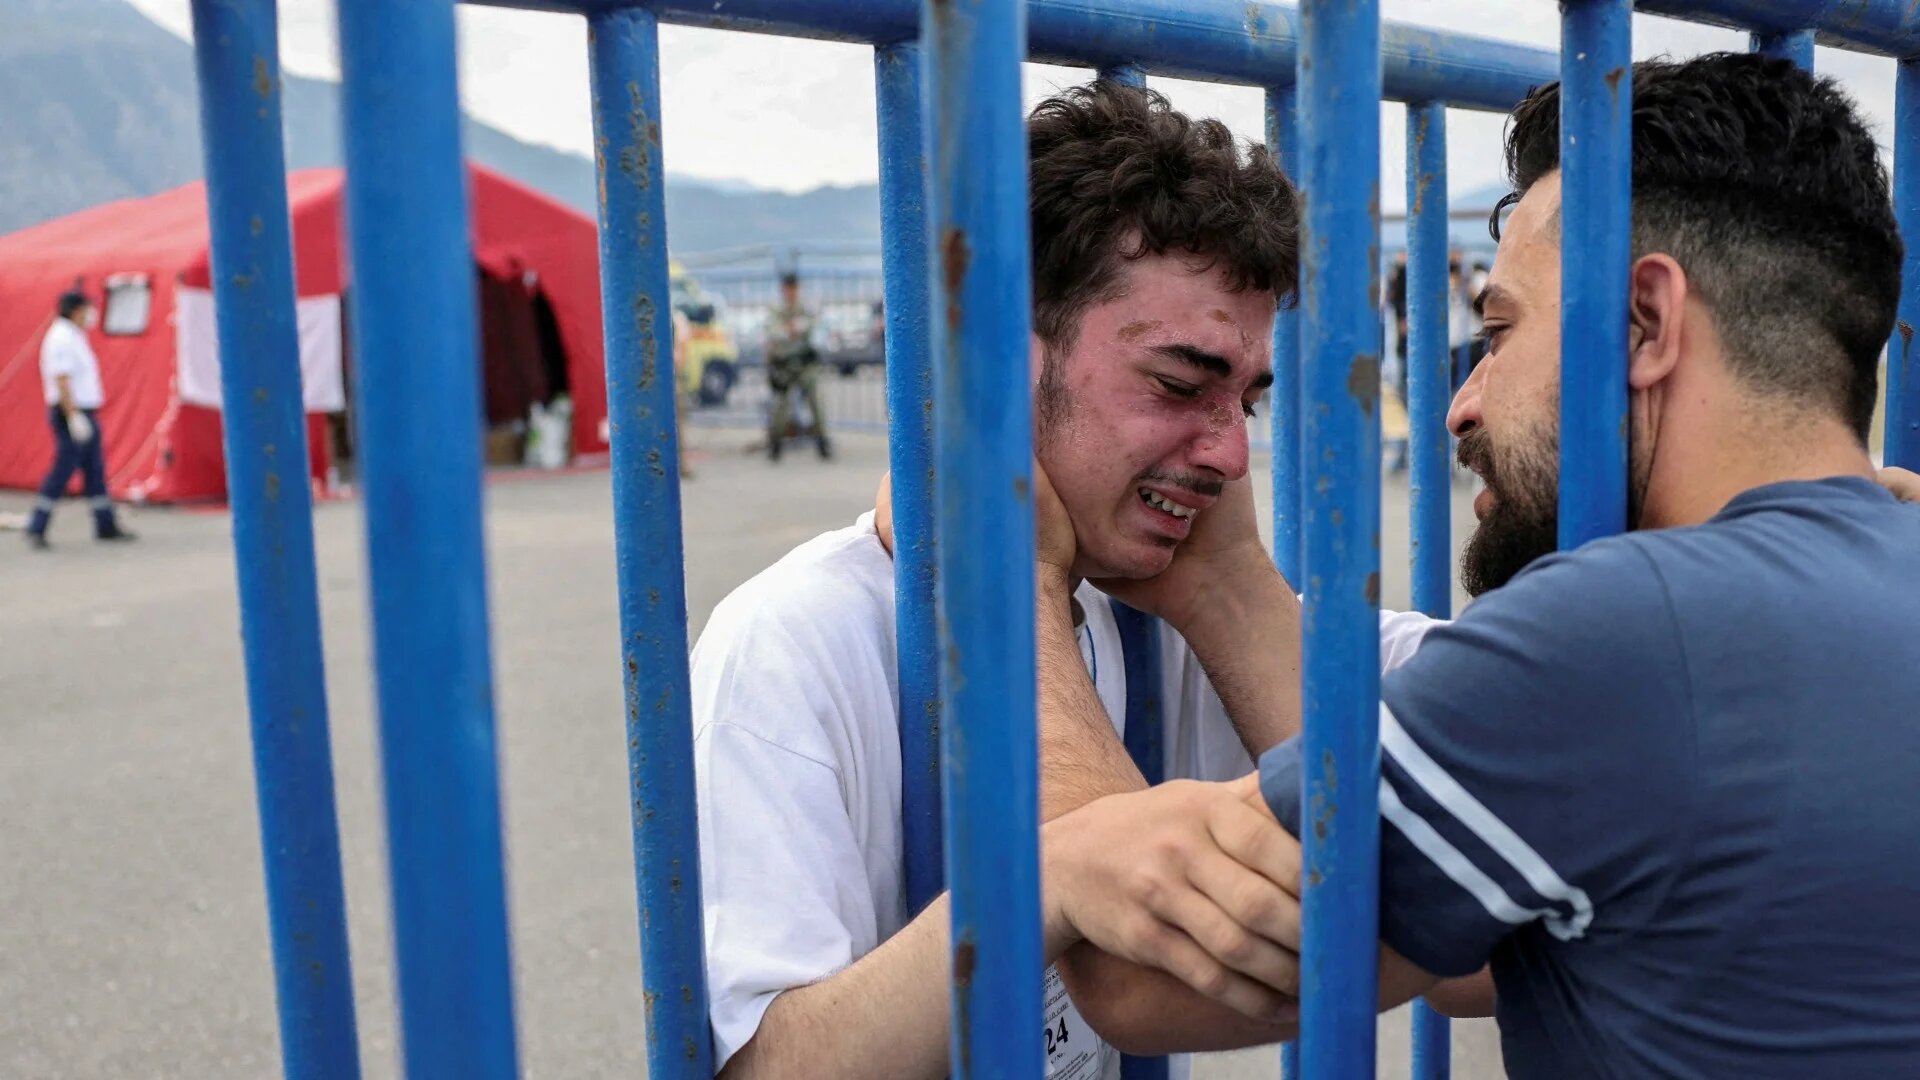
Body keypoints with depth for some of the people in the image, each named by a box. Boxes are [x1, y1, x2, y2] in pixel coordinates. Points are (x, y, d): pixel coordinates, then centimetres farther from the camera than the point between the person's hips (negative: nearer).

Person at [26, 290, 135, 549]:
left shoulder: (74, 336, 17)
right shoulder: (62, 339, -14)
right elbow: (61, 381, -21)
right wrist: (74, 416, -26)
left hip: (85, 414, 10)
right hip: (72, 414, -10)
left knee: (95, 470, 12)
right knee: (63, 470, -9)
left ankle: (106, 526, 17)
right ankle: (36, 530, -4)